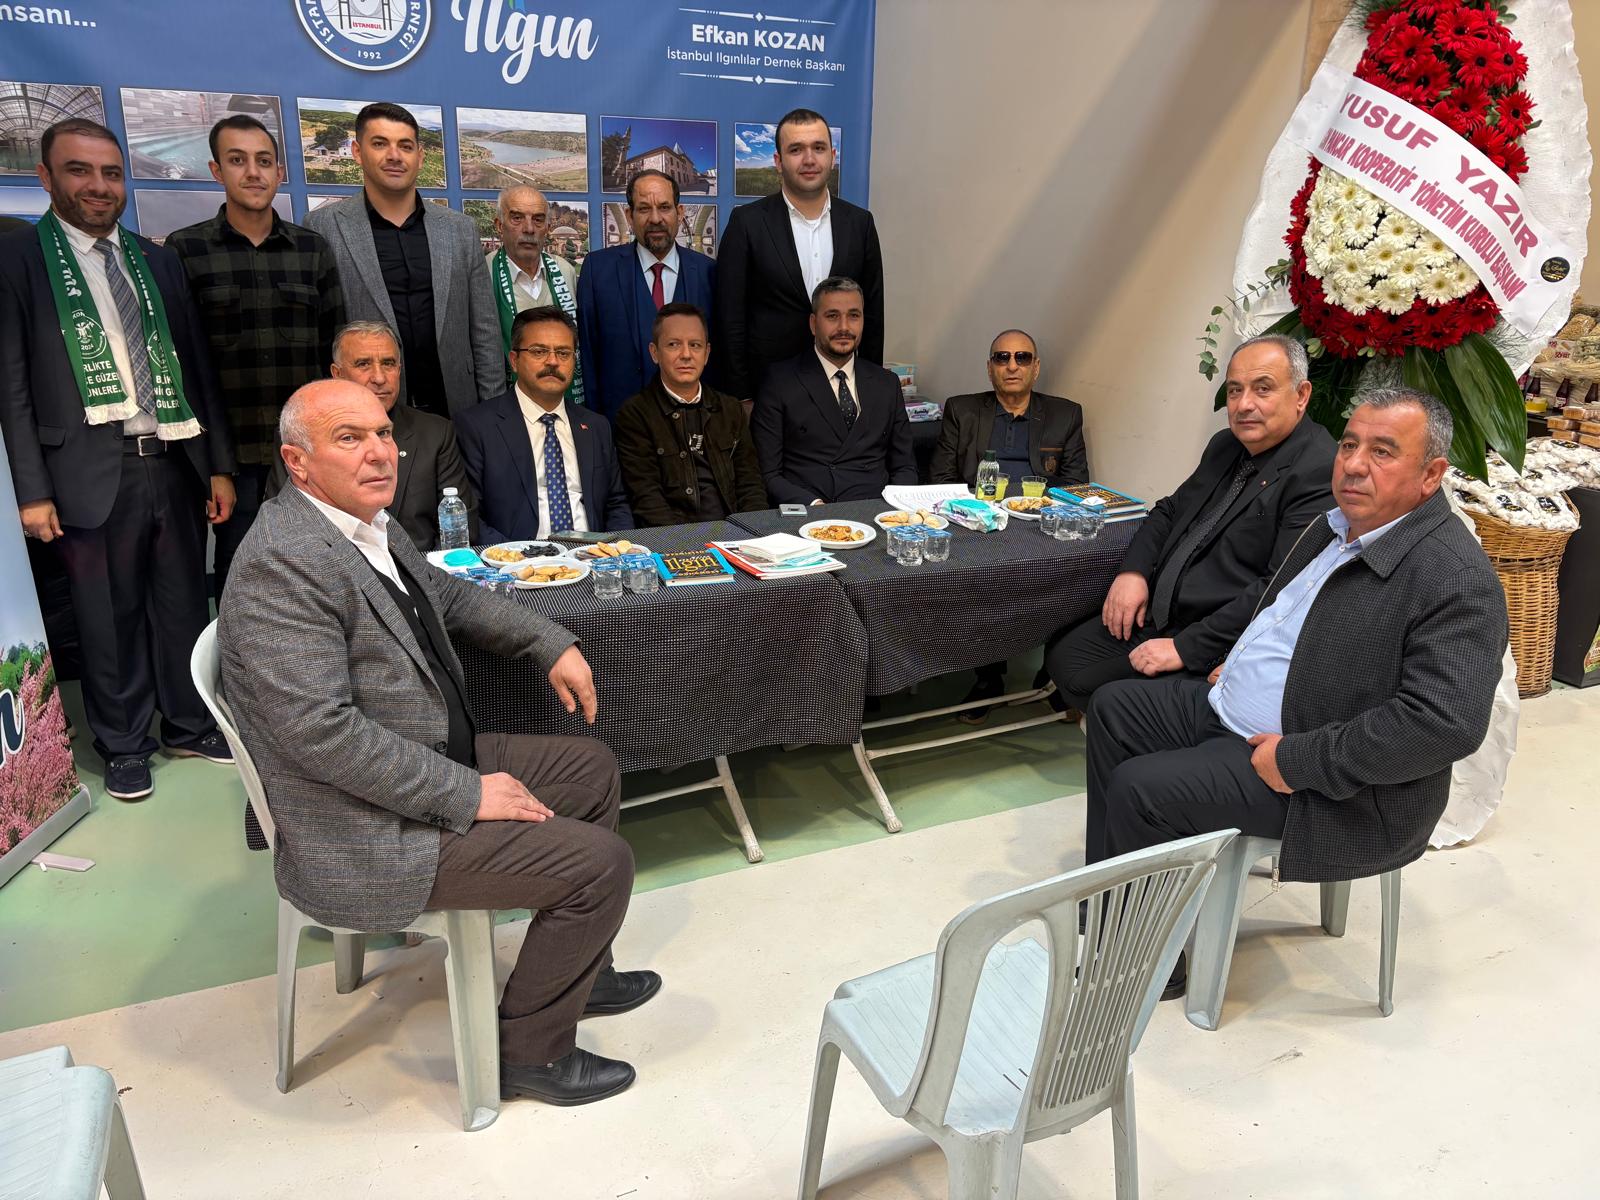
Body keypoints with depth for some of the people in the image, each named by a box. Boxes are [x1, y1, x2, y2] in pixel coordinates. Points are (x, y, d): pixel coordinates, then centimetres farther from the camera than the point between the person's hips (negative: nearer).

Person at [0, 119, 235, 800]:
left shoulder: (156, 261, 12)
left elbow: (196, 366, 12)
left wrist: (218, 465, 8)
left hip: (174, 461, 4)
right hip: (93, 472, -3)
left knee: (183, 606, 12)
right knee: (109, 616, 7)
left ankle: (190, 726, 29)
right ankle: (125, 746, 23)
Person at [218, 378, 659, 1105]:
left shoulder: (368, 524, 5)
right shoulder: (282, 563, -25)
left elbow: (449, 596, 22)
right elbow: (321, 731, -29)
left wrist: (551, 643, 11)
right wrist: (467, 794, -24)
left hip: (439, 762, 10)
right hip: (367, 840, -10)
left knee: (594, 770, 18)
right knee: (602, 862, -13)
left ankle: (577, 969, 33)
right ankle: (529, 1047, 11)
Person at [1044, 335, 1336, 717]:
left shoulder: (1320, 472, -17)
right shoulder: (1225, 447, 12)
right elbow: (1170, 510, 21)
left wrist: (1185, 647, -25)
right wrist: (1132, 571, 1)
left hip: (1216, 648, -9)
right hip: (1156, 616, 9)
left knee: (1099, 692, -20)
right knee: (1061, 656, 1)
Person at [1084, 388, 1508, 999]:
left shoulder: (1457, 578, -22)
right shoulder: (1337, 525, 7)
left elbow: (1447, 723, -31)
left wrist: (1296, 761, -27)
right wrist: (1237, 664, 9)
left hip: (1336, 790, -10)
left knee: (1140, 788, -19)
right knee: (1112, 707, 9)